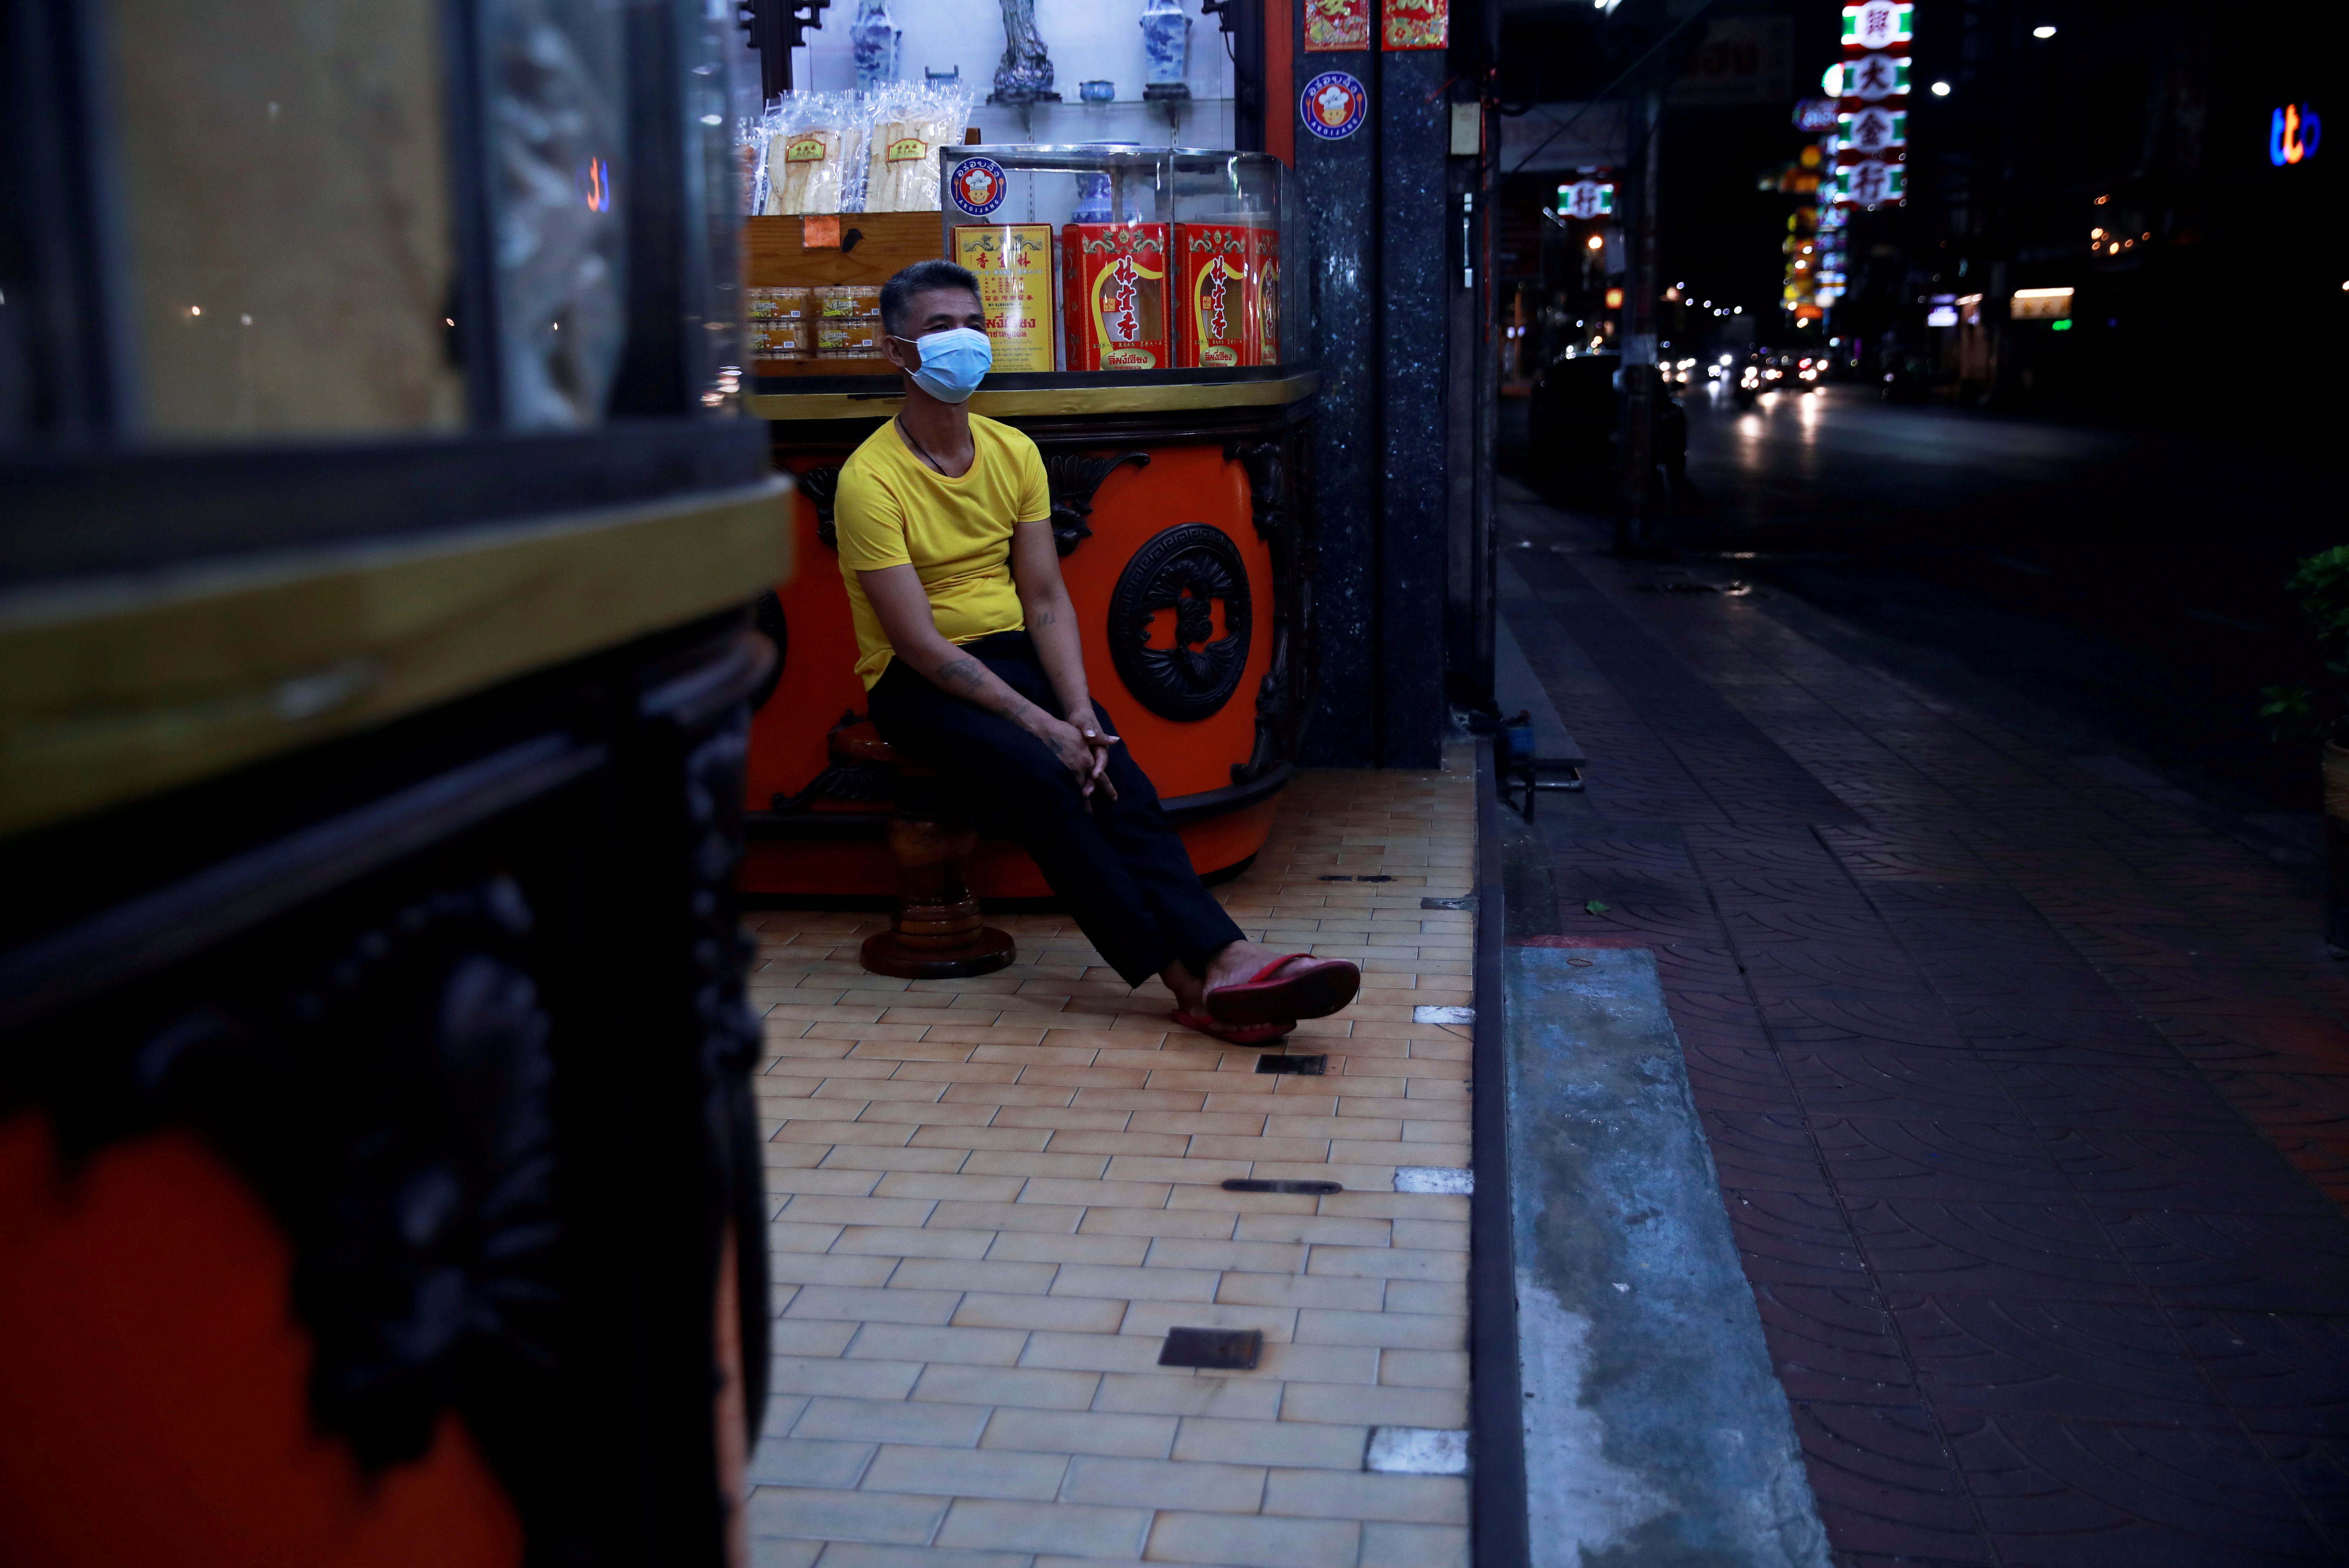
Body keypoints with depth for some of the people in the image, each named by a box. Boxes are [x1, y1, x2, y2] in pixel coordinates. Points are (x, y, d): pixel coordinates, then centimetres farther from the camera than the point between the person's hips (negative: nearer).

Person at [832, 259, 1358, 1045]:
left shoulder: (1012, 452, 6)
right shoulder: (871, 479, -12)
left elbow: (1047, 600, 2)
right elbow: (919, 644, -18)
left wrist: (1079, 710, -14)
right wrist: (1040, 723, -24)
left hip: (1011, 655, 5)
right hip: (915, 684, -5)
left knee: (1109, 767, -24)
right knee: (1038, 773, -31)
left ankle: (1225, 960, -38)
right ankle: (1187, 977, -32)